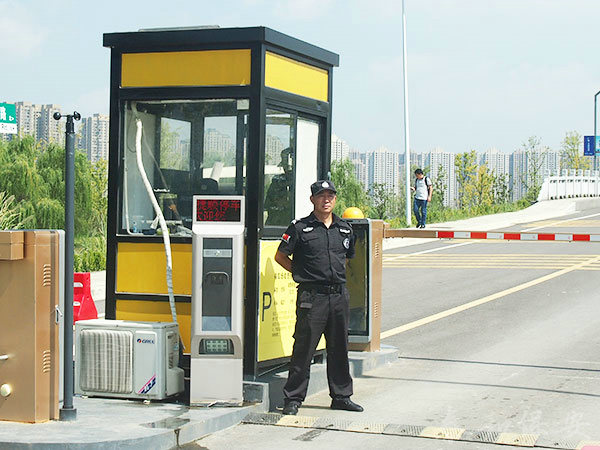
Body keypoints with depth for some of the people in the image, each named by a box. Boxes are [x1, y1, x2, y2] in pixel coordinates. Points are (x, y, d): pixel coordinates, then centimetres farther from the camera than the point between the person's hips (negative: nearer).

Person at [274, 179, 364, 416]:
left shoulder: (345, 228, 12)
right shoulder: (300, 228, -2)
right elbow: (280, 256, 3)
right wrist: (302, 273, 2)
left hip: (339, 295, 5)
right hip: (311, 296, -5)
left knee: (339, 348, 12)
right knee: (303, 349, -4)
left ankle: (341, 395, 22)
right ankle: (293, 398, 4)